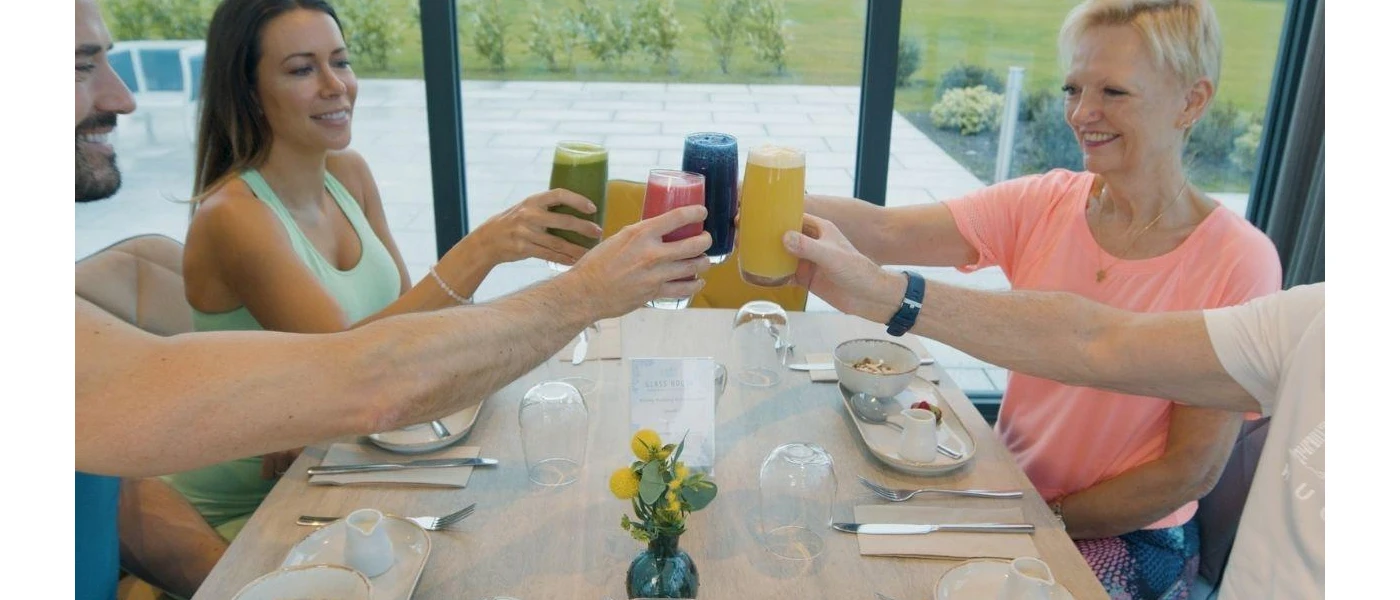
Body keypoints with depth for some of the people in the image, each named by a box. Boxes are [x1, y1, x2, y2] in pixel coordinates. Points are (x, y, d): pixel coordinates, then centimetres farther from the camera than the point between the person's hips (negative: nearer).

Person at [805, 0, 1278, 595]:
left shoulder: (1239, 263, -16)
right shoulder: (1043, 205, -7)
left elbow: (1193, 469, -13)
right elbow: (887, 233, -23)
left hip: (1130, 538, -3)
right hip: (1010, 493, 4)